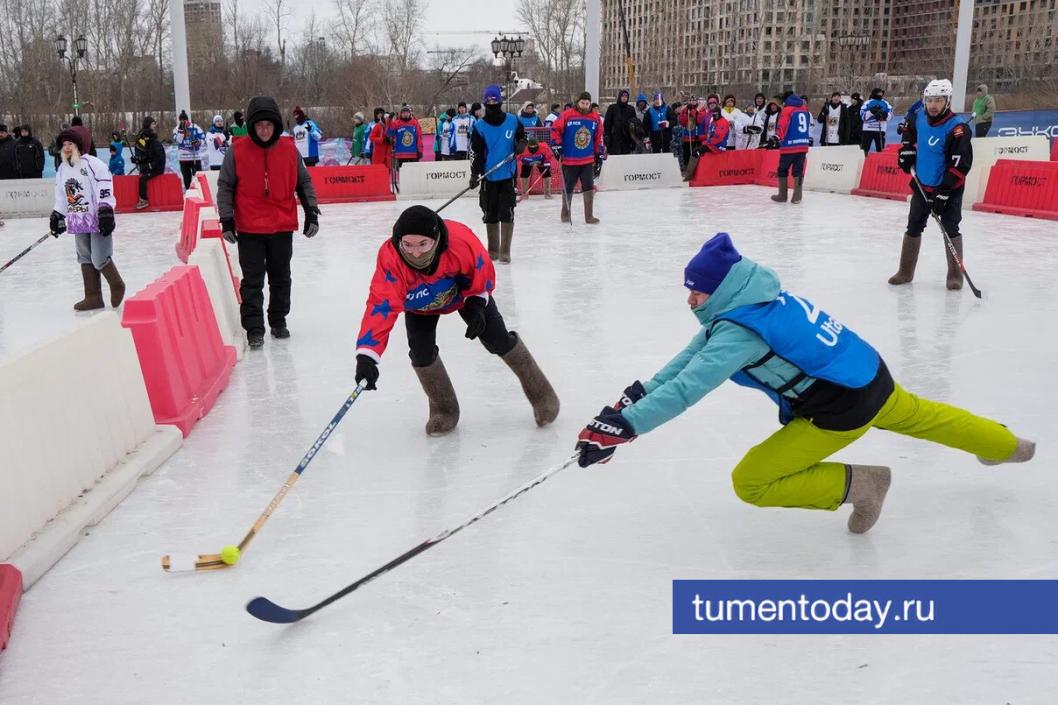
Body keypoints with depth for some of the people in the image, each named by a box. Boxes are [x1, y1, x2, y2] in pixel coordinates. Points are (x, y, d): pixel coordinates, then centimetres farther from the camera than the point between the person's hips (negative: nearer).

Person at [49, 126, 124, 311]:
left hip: (98, 220, -8)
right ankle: (93, 297, 14)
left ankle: (117, 287, 17)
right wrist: (57, 216, 18)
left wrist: (106, 213, -23)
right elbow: (61, 196, 20)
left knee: (100, 259, -8)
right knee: (85, 259, 9)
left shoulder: (93, 164, -13)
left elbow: (105, 191, -18)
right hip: (79, 221, 8)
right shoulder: (62, 169, 11)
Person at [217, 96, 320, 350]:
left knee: (281, 278, 15)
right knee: (252, 280, 0)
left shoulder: (289, 150, -1)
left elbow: (304, 182, 9)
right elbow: (225, 187, -1)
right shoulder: (237, 151, -7)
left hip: (283, 227, 3)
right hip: (249, 229, -2)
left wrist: (311, 212, 4)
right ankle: (254, 329, 4)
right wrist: (226, 220, -6)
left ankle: (278, 321, 31)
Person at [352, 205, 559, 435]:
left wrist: (476, 304, -26)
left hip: (465, 291, -1)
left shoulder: (461, 241, -42)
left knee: (497, 340, -1)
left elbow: (482, 271, -20)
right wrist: (367, 355, -57)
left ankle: (539, 391, 23)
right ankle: (444, 409, 13)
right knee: (421, 353, -14)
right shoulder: (390, 258, -41)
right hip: (419, 304, 1)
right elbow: (380, 305, -48)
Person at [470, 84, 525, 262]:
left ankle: (505, 252, -1)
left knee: (506, 213, -6)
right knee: (490, 214, 7)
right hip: (489, 176, 1)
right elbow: (476, 152, -3)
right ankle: (493, 251, 20)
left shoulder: (512, 121, -1)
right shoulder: (479, 126, -3)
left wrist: (521, 145, -4)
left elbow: (522, 135, 18)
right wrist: (475, 174, -11)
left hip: (508, 174, -1)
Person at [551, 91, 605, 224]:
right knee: (568, 188, 7)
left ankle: (589, 216, 6)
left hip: (588, 160, 3)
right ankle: (565, 213, 24)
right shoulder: (567, 115, -8)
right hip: (569, 159, -3)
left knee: (589, 188, -2)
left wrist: (600, 153, 13)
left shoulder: (595, 118, 4)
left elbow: (599, 137, 13)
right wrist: (556, 145, -7)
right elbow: (555, 129, -2)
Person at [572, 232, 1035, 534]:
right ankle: (1005, 444, 61)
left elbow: (687, 388, -36)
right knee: (917, 416, 37)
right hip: (869, 375, 9)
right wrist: (640, 392, -2)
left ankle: (856, 484, 3)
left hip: (842, 407, -9)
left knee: (751, 483, -6)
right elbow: (696, 352, 3)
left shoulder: (739, 330, -28)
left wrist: (621, 427, -38)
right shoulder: (746, 301, -1)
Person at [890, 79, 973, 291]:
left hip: (949, 188, -6)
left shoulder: (957, 128, -23)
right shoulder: (920, 118, -3)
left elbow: (960, 164, -26)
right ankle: (906, 271, 21)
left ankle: (955, 275, 2)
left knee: (950, 228, -8)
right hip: (922, 184, 6)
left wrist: (943, 193, -28)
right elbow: (909, 133, 23)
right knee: (914, 226, 10)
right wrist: (907, 152, 8)